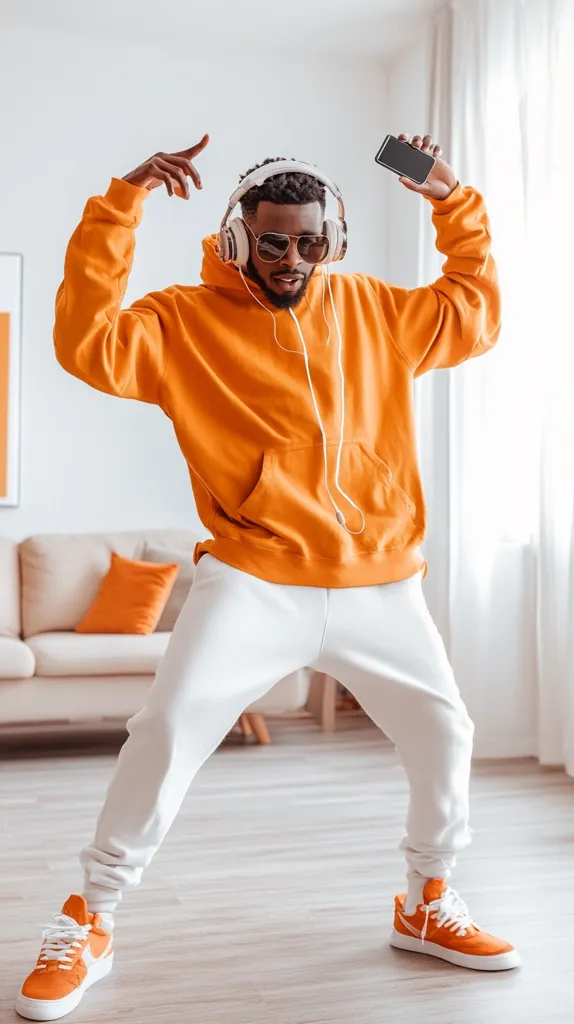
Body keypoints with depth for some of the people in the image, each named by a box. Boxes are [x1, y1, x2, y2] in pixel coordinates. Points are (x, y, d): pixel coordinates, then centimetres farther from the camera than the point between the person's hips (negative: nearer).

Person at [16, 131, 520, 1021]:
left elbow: (476, 314, 23)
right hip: (255, 581, -4)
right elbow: (87, 343, -17)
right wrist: (123, 204, -19)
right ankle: (89, 923, 7)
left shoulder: (373, 310, 11)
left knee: (444, 737, 9)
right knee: (169, 731, -15)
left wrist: (455, 205, 14)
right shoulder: (188, 320, -1)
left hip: (381, 585, 5)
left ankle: (428, 906, 34)